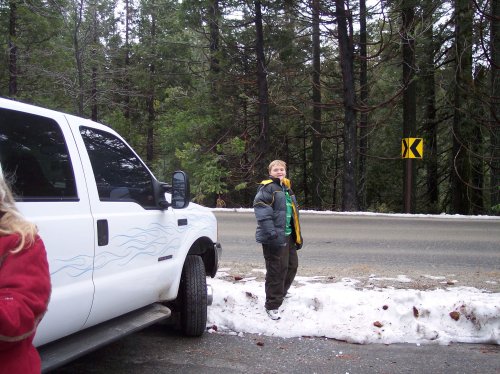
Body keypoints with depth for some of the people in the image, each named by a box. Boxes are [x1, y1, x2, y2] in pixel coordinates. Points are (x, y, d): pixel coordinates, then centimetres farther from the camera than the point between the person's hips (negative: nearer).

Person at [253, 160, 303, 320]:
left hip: (288, 236, 9)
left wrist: (298, 236, 22)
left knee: (292, 265, 18)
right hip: (275, 238, -9)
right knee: (276, 270, -6)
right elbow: (261, 210, -21)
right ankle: (272, 305, 5)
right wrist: (271, 233, -28)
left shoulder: (287, 188, 19)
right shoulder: (267, 188, -9)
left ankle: (280, 294, 37)